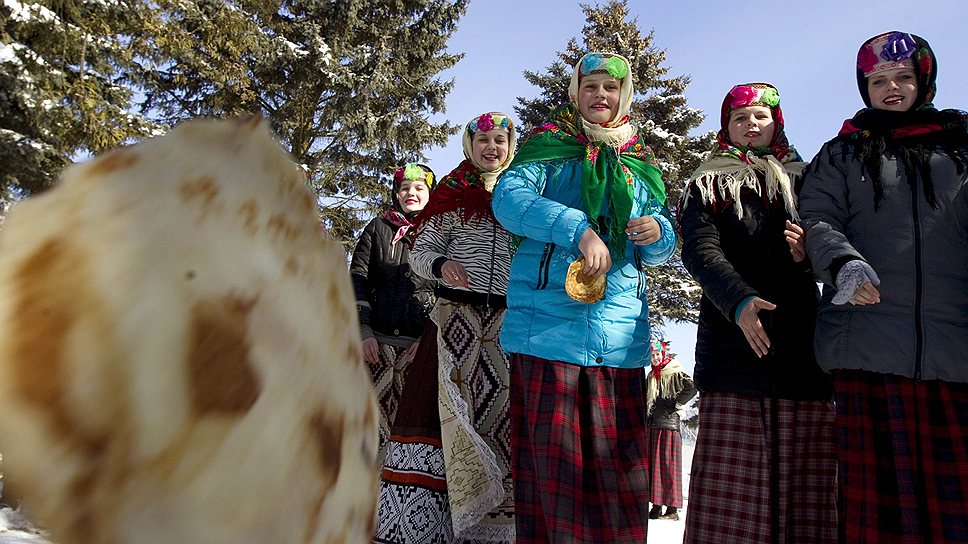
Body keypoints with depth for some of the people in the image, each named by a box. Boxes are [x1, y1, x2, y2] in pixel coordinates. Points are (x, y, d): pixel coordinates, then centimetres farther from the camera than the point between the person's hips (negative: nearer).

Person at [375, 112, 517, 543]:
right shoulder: (453, 197, 8)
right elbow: (419, 252, 5)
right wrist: (441, 265, -16)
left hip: (508, 318, 2)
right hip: (458, 314, -2)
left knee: (502, 409, 0)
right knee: (455, 408, -5)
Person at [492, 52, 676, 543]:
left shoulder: (641, 162, 22)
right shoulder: (549, 144, 10)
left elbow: (663, 248, 21)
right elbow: (508, 198, -8)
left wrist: (657, 232, -4)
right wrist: (579, 229, -20)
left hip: (619, 330, 4)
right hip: (548, 322, -3)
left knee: (618, 461, 4)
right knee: (551, 455, -3)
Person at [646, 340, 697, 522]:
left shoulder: (675, 372, -4)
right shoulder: (651, 376, 19)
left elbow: (691, 388, -19)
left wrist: (677, 403, -11)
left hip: (669, 424, -7)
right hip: (652, 425, 7)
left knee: (668, 466, -6)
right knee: (653, 465, 6)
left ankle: (673, 509, -2)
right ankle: (656, 506, 11)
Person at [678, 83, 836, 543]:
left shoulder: (802, 180, 23)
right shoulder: (708, 184, 15)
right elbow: (700, 249, -2)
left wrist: (809, 252, -8)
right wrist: (739, 299, -20)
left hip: (803, 346, 3)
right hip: (733, 346, -2)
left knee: (806, 481, -3)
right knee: (731, 486, -8)